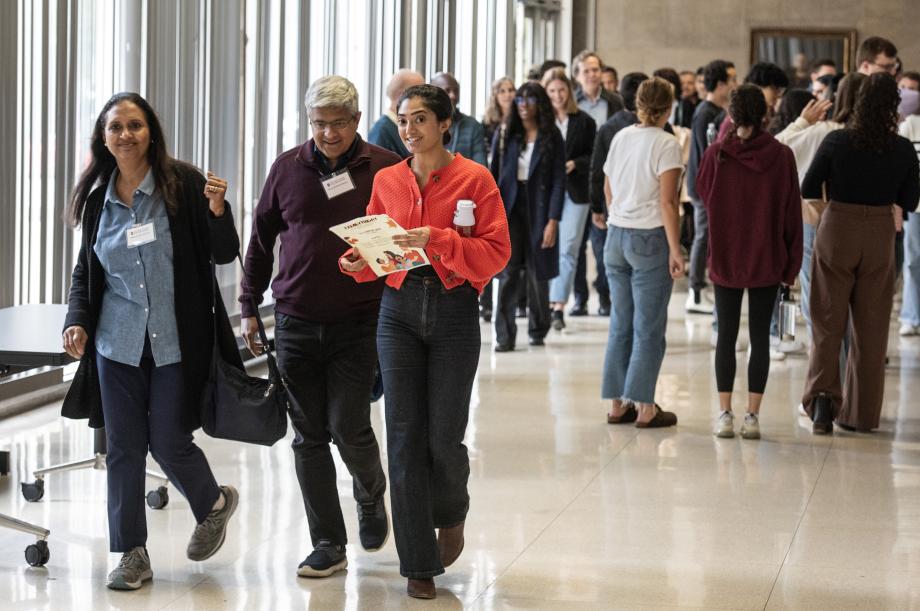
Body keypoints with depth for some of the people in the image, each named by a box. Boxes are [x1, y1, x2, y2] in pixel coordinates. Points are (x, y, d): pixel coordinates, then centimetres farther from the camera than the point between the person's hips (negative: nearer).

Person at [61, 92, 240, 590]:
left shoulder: (182, 184, -7)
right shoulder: (97, 198, 5)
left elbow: (224, 254, -4)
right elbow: (85, 269, 16)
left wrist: (216, 209, -22)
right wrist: (78, 320, 2)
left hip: (176, 341, -3)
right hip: (118, 343, 3)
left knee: (169, 442, 0)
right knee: (123, 448, 3)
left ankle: (214, 504, 31)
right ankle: (131, 554, 14)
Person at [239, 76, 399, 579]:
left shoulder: (384, 169, -2)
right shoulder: (288, 168, 5)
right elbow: (261, 239, 13)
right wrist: (248, 308, 11)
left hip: (358, 324, -3)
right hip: (296, 323, 3)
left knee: (349, 427, -8)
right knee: (309, 437, 5)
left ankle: (370, 495, 26)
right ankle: (328, 545, 14)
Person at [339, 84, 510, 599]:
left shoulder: (474, 179, -4)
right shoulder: (387, 180, 7)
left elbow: (496, 253, -10)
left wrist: (437, 241, -22)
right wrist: (358, 261, -8)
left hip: (454, 311, -3)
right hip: (399, 310, 3)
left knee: (444, 436, -1)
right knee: (405, 436, -1)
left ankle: (451, 515, 34)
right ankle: (420, 564, 7)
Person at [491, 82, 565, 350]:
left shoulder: (552, 138, 0)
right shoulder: (506, 135, 7)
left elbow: (559, 180, -3)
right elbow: (495, 175, 7)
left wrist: (553, 220, -11)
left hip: (538, 211, -1)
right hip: (509, 210, 1)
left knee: (537, 274, 7)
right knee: (507, 272, -7)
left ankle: (538, 330, 23)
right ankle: (504, 335, -7)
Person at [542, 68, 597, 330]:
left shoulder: (584, 121, 4)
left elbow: (593, 157, 5)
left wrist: (573, 164, -12)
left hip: (575, 191, 0)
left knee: (568, 249, -5)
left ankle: (558, 307, -5)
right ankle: (549, 304, 15)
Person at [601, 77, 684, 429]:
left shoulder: (620, 138, 7)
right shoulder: (666, 144, -11)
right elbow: (668, 202, -16)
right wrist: (675, 250, -13)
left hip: (617, 235, 6)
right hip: (650, 238, -6)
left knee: (621, 324, 12)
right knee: (649, 328, 0)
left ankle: (617, 405, 15)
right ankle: (644, 409, 1)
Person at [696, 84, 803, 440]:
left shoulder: (717, 154, -8)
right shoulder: (782, 156, -7)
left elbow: (702, 191, 12)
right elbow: (792, 213, -3)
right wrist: (791, 264, 5)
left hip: (725, 259, 0)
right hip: (767, 260, 0)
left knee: (726, 336, 8)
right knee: (760, 337, 6)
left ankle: (725, 414, 7)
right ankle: (752, 416, 4)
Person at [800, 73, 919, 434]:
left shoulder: (836, 142, -10)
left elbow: (808, 190, -4)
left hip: (837, 231, -1)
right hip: (879, 237, 1)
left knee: (828, 321, 9)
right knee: (871, 326, 10)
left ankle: (822, 393, -11)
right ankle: (860, 414, 15)